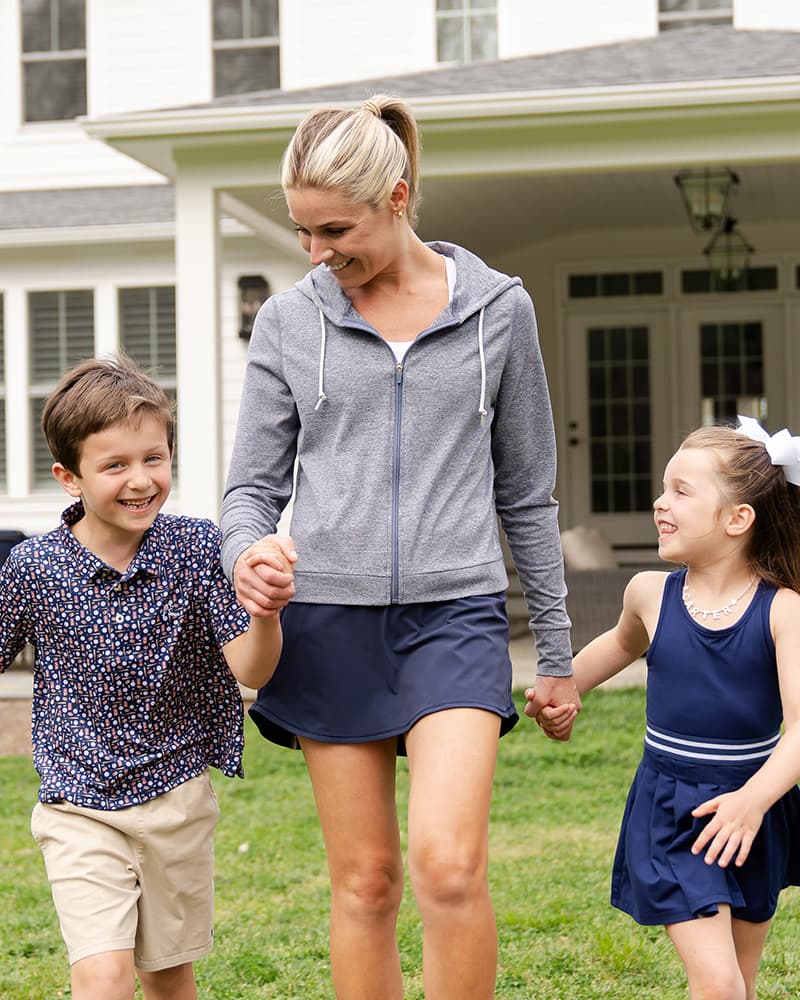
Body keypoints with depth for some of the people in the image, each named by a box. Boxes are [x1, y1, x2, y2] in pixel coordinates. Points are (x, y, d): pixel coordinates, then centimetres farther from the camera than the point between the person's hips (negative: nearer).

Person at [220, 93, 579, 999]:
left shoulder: (496, 308, 5)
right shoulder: (288, 321, 5)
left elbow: (525, 494, 10)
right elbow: (253, 483, 8)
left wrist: (555, 651, 12)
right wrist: (244, 553, -16)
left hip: (455, 615, -1)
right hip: (330, 620, 1)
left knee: (447, 864, -17)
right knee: (364, 881, 5)